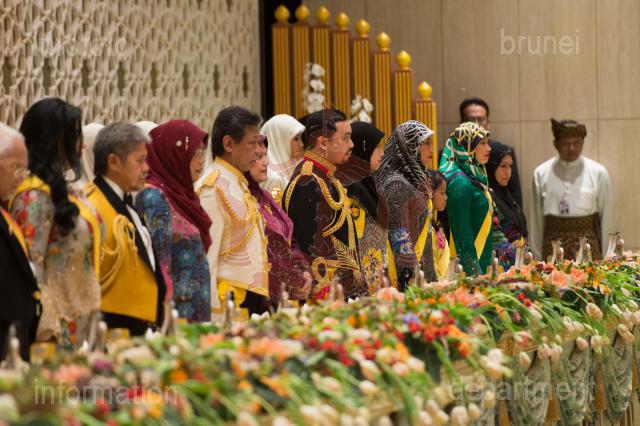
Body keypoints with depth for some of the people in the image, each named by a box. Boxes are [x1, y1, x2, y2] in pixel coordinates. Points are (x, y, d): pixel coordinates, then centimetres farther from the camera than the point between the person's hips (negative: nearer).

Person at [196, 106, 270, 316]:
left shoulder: (238, 183, 16)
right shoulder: (213, 188, -13)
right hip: (232, 300, -9)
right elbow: (206, 257, -18)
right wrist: (213, 311, -21)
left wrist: (263, 298, 16)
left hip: (253, 298, 9)